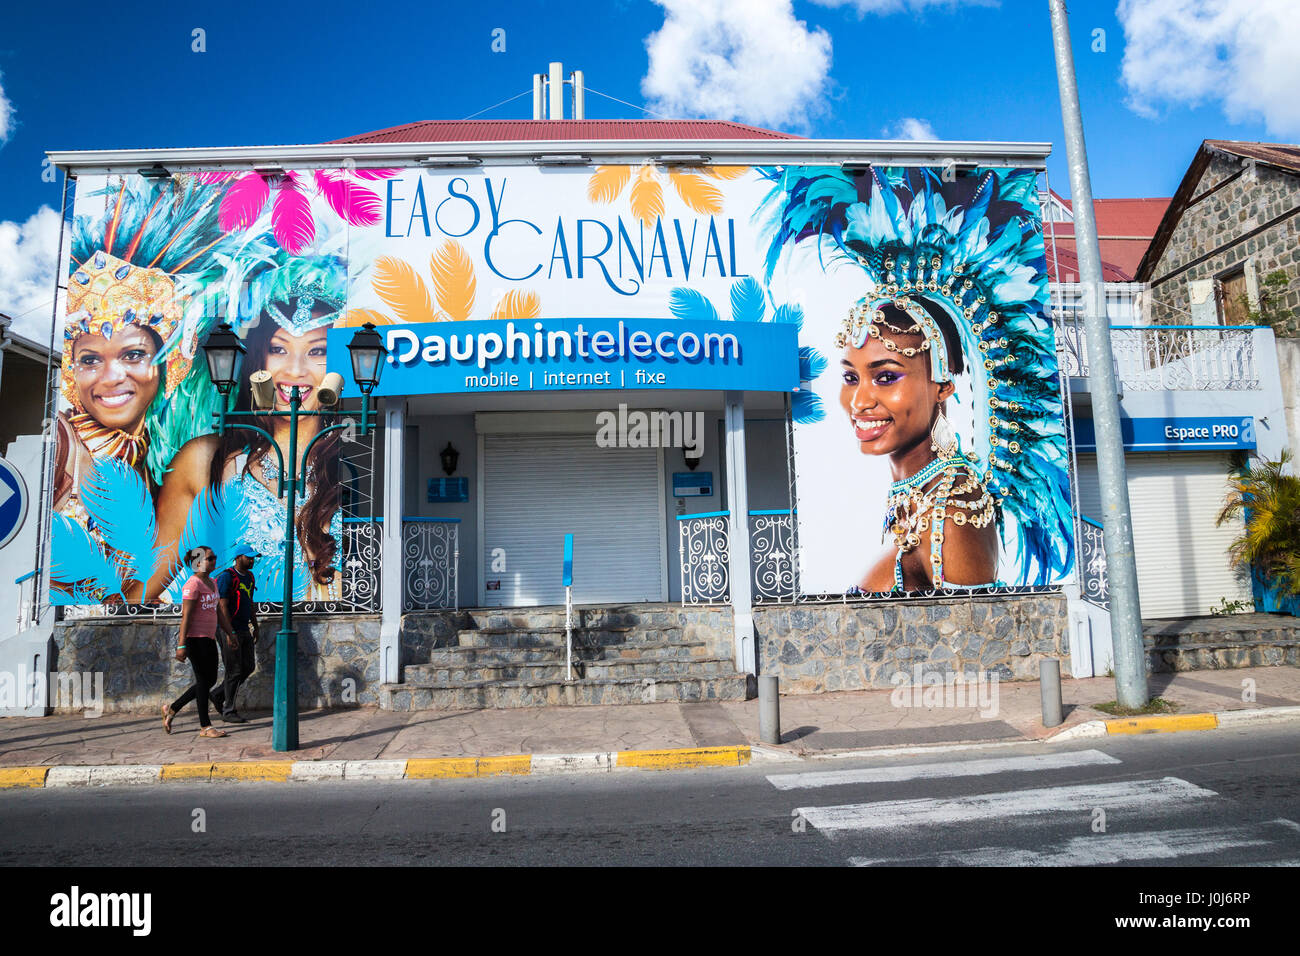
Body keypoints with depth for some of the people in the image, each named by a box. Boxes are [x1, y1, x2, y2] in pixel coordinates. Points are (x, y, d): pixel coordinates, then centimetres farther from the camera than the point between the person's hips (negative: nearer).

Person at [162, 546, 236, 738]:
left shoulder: (211, 583, 15)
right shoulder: (193, 584, -13)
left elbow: (218, 611, 22)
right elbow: (186, 616, -17)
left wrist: (229, 634, 22)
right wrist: (181, 645, -20)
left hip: (209, 638, 9)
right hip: (195, 639, -9)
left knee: (210, 680, 13)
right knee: (203, 680, -2)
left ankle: (172, 709, 27)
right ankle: (205, 726, 8)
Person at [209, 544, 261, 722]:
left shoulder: (250, 577, 13)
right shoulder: (227, 577, -13)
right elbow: (223, 607, -18)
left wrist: (255, 628, 20)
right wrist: (230, 633, -22)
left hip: (244, 630, 8)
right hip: (230, 630, -8)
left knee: (248, 667, 9)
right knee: (234, 671, -4)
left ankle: (218, 695, 24)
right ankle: (228, 711, 7)